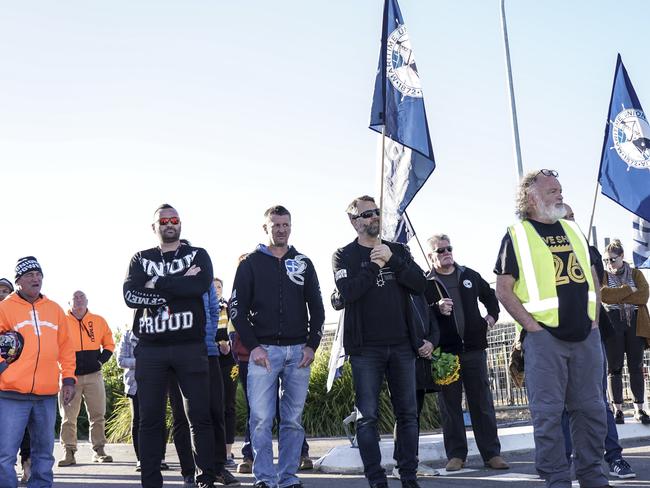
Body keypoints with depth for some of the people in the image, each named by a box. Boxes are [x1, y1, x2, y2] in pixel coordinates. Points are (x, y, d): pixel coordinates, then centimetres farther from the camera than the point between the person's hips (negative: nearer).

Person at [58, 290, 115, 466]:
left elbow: (109, 344, 14)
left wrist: (101, 359, -2)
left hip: (93, 375, 1)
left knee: (98, 415, 3)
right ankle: (69, 453, 4)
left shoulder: (99, 321, 7)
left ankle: (99, 450, 11)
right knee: (68, 417, -1)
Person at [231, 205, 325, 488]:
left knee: (293, 420, 5)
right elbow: (237, 308, 1)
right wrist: (253, 346, -8)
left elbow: (316, 308, 13)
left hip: (299, 351, 3)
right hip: (263, 350, -2)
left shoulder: (303, 263, 14)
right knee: (261, 419, -6)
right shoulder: (251, 263, 5)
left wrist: (312, 345, 2)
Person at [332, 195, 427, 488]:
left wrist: (392, 261, -11)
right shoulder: (344, 256, 4)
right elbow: (348, 293, -12)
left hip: (402, 344, 3)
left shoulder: (398, 251, 14)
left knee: (408, 413, 4)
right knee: (367, 416, -3)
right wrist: (373, 265, -12)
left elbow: (420, 284, 0)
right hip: (366, 347, -3)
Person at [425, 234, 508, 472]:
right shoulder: (426, 283, 0)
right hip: (445, 352, -2)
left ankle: (492, 453, 9)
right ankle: (456, 454, 12)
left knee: (483, 403, 4)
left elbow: (489, 296, 28)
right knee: (450, 405, 4)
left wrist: (492, 315, 14)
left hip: (474, 348, 3)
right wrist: (437, 308, -23)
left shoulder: (470, 275, 12)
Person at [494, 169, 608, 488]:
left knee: (591, 409, 10)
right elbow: (504, 289, -5)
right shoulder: (517, 235, -2)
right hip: (544, 336, -5)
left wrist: (594, 316, 9)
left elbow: (591, 275, 21)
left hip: (586, 336, 5)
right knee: (548, 412, -1)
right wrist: (531, 325, -12)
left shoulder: (573, 230, 15)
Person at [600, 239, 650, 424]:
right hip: (612, 325, -1)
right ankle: (618, 409, 4)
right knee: (615, 367, 0)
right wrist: (628, 289, -7)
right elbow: (603, 294, -11)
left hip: (635, 323, 1)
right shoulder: (602, 276, 10)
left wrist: (617, 297, -9)